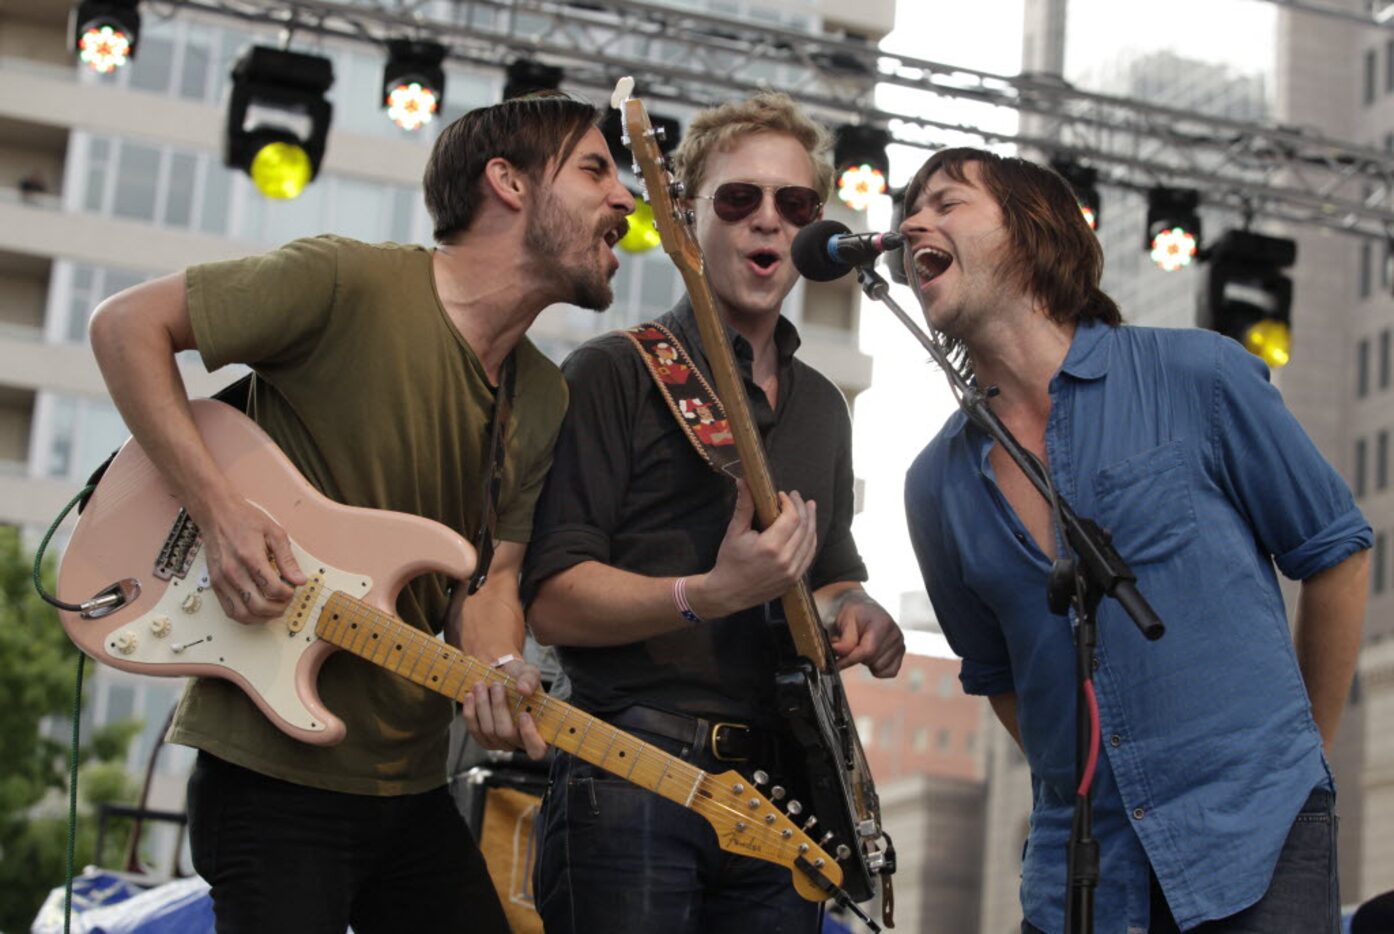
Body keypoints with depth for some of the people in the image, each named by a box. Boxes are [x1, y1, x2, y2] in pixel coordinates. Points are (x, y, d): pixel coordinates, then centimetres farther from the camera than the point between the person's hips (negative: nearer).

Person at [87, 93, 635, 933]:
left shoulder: (544, 400, 8)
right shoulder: (352, 284, -14)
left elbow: (492, 577, 7)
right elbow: (128, 324, -10)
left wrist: (499, 677, -16)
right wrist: (219, 510, -18)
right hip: (272, 771, -7)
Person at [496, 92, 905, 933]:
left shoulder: (822, 406, 18)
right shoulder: (618, 374, -4)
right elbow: (550, 599, -11)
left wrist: (857, 612, 5)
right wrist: (710, 597, -25)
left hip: (782, 792, 7)